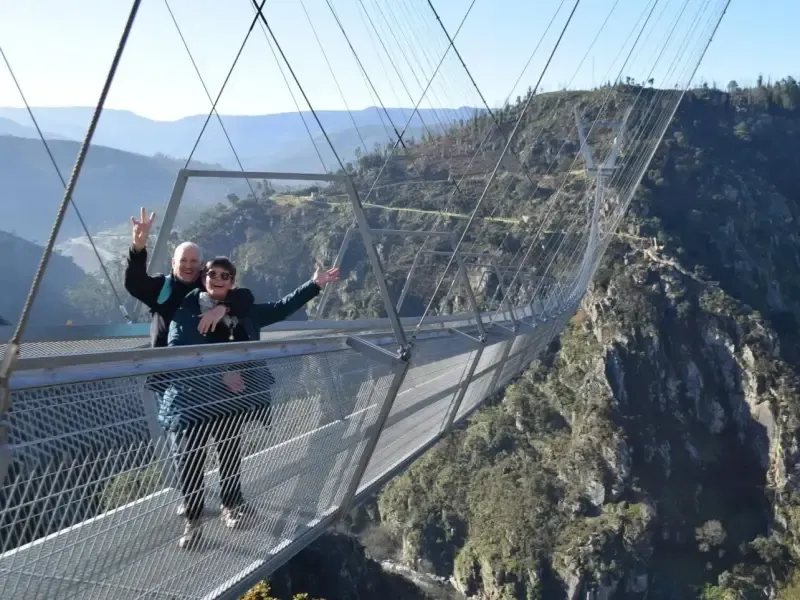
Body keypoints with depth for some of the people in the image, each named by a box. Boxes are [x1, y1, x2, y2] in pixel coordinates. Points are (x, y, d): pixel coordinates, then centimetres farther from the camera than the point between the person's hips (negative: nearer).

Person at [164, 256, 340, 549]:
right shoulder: (185, 312, -8)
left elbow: (281, 308, 14)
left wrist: (315, 284, 10)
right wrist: (220, 374, -20)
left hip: (230, 398, 4)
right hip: (192, 399, -4)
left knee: (230, 453, 15)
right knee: (190, 459, 0)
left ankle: (231, 505, 37)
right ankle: (192, 519, 16)